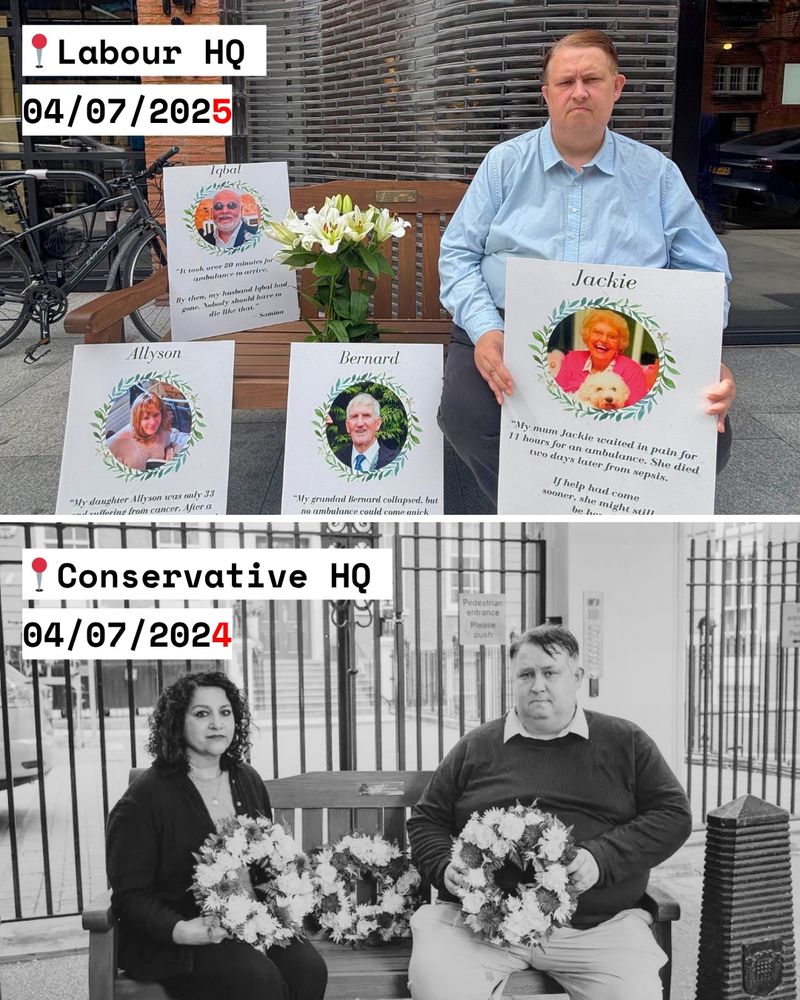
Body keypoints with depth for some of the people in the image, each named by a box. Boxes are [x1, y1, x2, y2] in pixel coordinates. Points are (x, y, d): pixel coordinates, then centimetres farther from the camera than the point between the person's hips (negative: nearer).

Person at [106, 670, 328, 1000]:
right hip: (171, 941, -5)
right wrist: (179, 930, -25)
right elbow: (131, 896, -8)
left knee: (308, 968, -22)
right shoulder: (144, 798, -7)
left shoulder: (248, 780, 13)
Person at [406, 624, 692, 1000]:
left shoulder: (625, 742, 13)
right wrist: (445, 867, -1)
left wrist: (602, 858, -9)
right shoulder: (476, 747, 16)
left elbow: (673, 814, 6)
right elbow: (425, 821, 21)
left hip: (598, 925, 0)